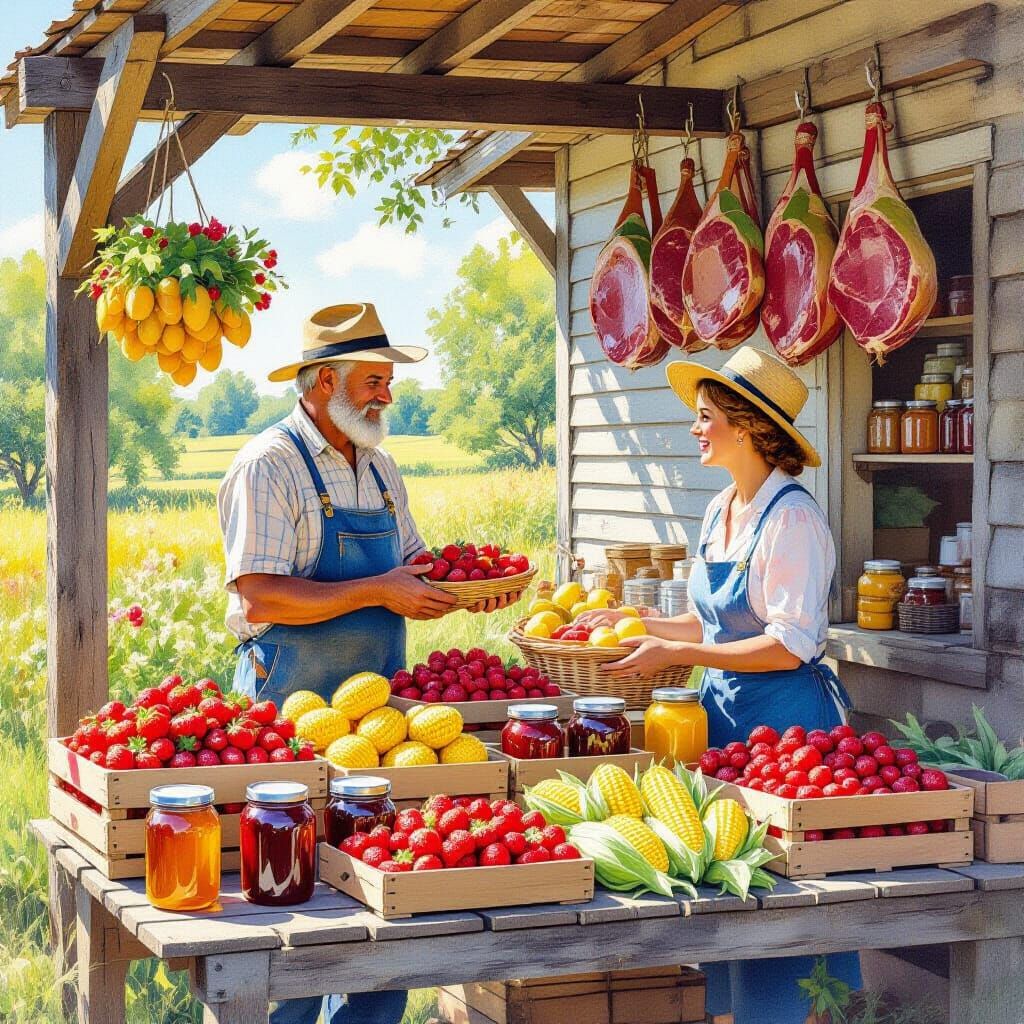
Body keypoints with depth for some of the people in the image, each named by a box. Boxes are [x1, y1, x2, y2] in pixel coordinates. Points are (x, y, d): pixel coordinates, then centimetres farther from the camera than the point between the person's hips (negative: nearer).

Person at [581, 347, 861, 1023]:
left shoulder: (793, 518, -17)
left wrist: (676, 652, -21)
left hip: (785, 719, -8)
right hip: (725, 712, 8)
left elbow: (792, 644, -21)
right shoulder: (721, 511, 10)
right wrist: (635, 622, 12)